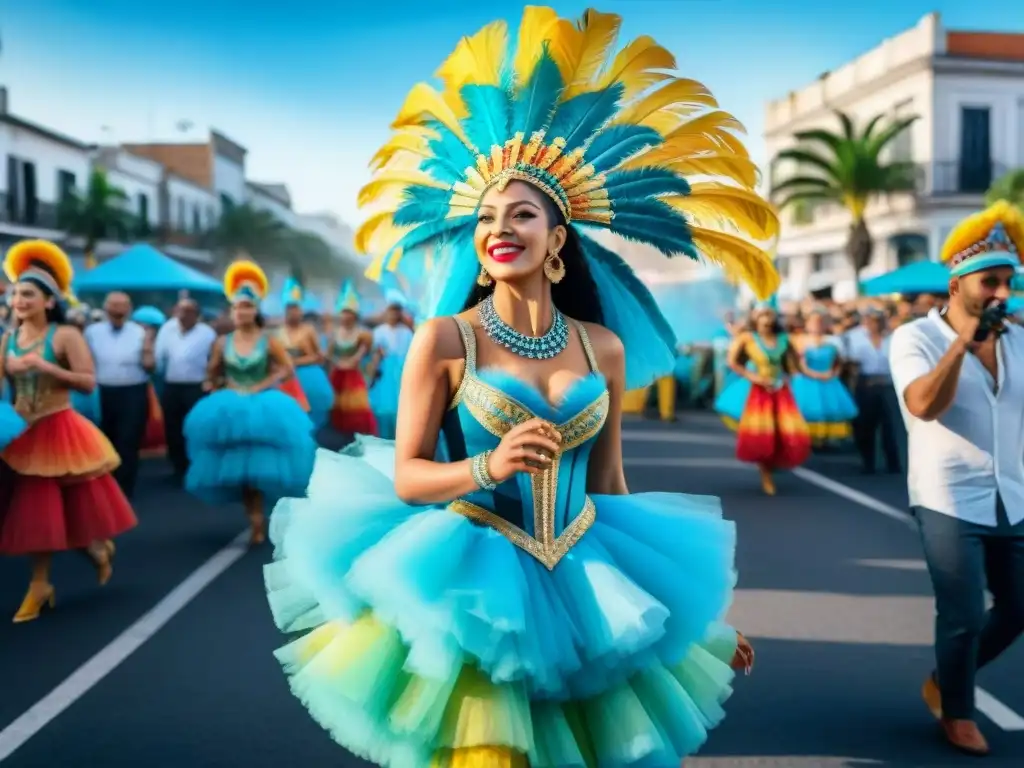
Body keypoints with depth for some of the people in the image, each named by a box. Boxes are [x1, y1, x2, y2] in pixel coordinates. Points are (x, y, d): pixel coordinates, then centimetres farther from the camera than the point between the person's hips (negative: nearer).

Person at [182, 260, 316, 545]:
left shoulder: (268, 340, -4)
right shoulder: (223, 343, 2)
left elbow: (287, 368, -7)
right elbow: (212, 374, 11)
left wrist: (260, 387, -14)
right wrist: (226, 389, -5)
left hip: (262, 406, -2)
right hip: (231, 409, 2)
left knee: (259, 464, -5)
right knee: (238, 466, 0)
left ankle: (257, 521, 7)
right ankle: (256, 520, 10)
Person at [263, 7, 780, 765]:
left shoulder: (605, 347, 2)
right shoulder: (444, 339, -8)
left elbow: (609, 484, 8)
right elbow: (406, 476, -7)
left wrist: (685, 600, 12)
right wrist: (488, 467, -26)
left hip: (583, 584, 4)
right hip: (471, 584, -3)